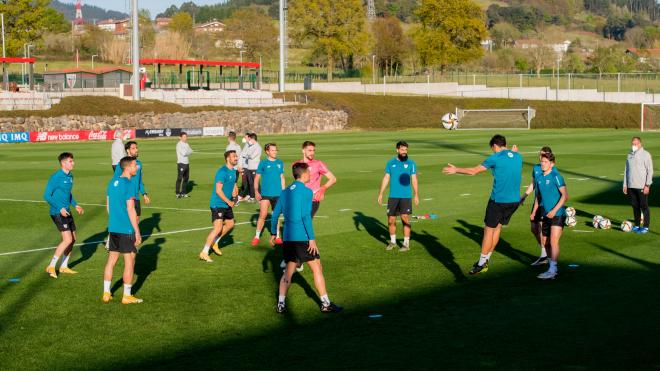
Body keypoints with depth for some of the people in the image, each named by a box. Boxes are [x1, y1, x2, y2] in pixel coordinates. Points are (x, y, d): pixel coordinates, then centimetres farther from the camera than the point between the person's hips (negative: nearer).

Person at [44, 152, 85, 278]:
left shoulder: (70, 176, 10)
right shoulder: (56, 177, -15)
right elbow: (47, 195, -15)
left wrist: (75, 205, 12)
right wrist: (60, 208, -19)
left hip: (67, 212, 9)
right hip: (58, 213, -9)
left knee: (73, 239, 11)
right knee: (68, 239, -15)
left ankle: (64, 266, 24)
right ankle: (51, 266, -7)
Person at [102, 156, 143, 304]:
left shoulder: (112, 182, 9)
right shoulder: (128, 185, -15)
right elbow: (130, 210, -17)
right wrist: (137, 232, -13)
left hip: (113, 229, 8)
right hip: (126, 230, -8)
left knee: (111, 260, 13)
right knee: (129, 262, 2)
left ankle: (106, 293, 16)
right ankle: (127, 296, 7)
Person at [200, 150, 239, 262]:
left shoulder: (233, 171, 9)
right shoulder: (222, 172, -20)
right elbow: (218, 190, -24)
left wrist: (234, 189, 4)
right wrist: (228, 201, -20)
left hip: (227, 204, 10)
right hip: (218, 204, -10)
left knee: (230, 224, 21)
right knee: (218, 228, -17)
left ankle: (215, 243, 37)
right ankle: (204, 253, -11)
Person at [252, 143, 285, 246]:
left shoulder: (280, 163, 6)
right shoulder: (263, 163, -2)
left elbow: (282, 178, 13)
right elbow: (257, 178, 0)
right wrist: (256, 191, -10)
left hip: (278, 194, 3)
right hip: (265, 194, -3)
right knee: (263, 215, -8)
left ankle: (277, 236, 20)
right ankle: (257, 237, 2)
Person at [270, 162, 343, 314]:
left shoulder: (285, 192, 11)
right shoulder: (306, 191, -9)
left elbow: (275, 214, 12)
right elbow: (306, 216, -16)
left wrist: (273, 233, 21)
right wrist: (312, 238, -15)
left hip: (288, 238, 7)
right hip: (302, 237, -7)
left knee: (289, 270, 14)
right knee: (317, 268, 3)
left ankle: (281, 304, 6)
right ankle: (325, 304, 6)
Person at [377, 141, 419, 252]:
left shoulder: (411, 163, 1)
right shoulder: (391, 163, 6)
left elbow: (414, 180, 0)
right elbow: (386, 178, 9)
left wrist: (416, 194, -9)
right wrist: (380, 193, 4)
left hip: (406, 197, -2)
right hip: (393, 196, 2)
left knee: (405, 219, -6)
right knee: (391, 220, 5)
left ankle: (406, 243, 2)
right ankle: (392, 241, 23)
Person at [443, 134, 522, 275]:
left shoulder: (495, 158, -10)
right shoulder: (518, 157, 7)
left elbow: (473, 171, -2)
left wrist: (456, 170, 11)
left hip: (498, 201, -6)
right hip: (514, 200, 6)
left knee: (489, 230, 4)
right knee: (497, 228, 17)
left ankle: (481, 264, 8)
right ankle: (485, 260, 22)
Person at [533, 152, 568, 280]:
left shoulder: (555, 176, -11)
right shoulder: (539, 178, 10)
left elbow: (565, 195, -15)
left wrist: (555, 210, -20)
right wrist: (533, 212, 17)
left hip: (557, 214, -8)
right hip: (546, 215, 8)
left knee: (553, 242, -14)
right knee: (546, 243, 12)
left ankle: (552, 271, -15)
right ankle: (552, 267, 26)